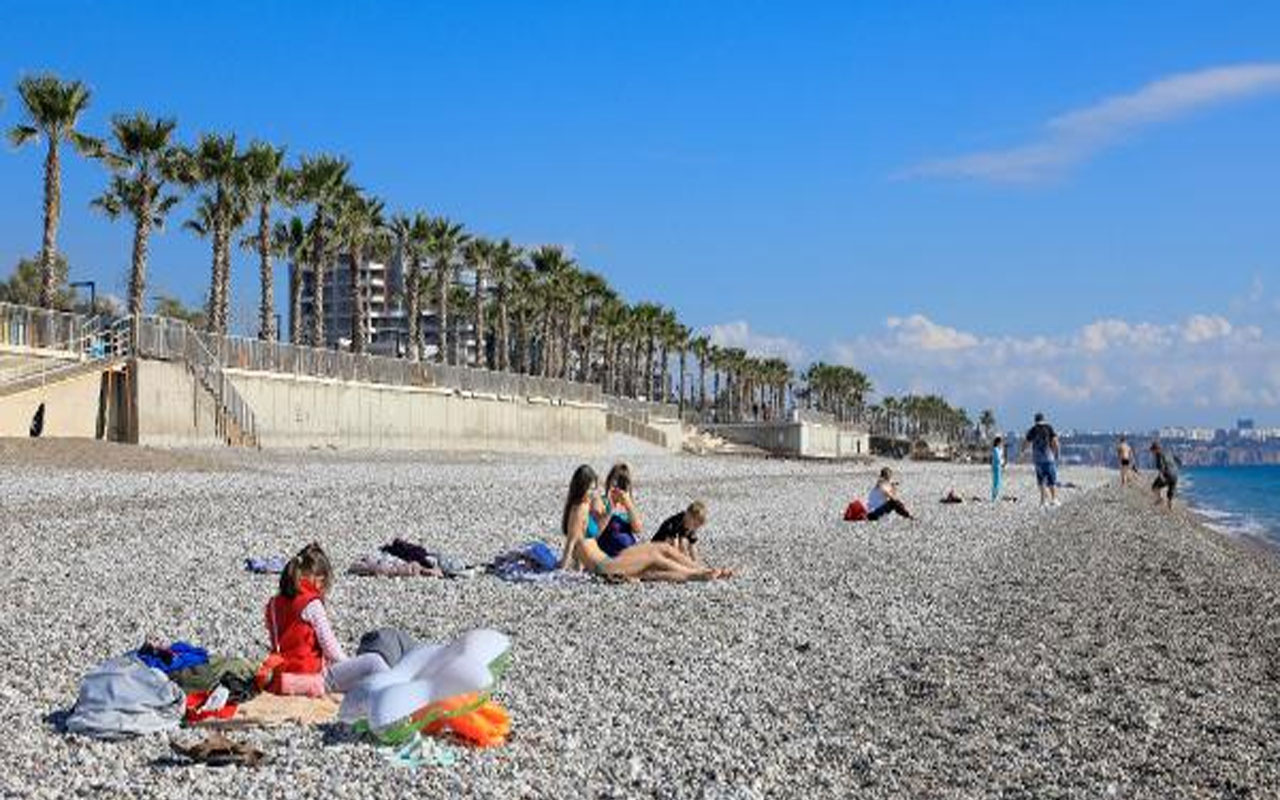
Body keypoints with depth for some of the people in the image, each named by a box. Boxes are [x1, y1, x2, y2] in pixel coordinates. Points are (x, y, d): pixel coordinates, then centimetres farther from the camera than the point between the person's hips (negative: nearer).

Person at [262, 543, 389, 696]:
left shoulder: (274, 604, 8)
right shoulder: (311, 604, -15)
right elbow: (329, 645, -12)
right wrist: (348, 663, 8)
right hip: (312, 676, -9)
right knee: (373, 661, -9)